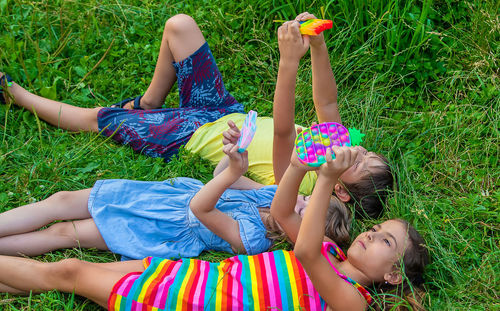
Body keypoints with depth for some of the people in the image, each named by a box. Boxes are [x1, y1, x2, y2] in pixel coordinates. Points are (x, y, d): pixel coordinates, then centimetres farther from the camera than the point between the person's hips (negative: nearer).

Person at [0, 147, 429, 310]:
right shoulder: (330, 255, 10)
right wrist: (300, 164, -7)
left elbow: (305, 250, -33)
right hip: (203, 273, 7)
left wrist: (327, 180, -40)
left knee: (68, 272, 0)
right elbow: (282, 213, 10)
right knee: (73, 269, 7)